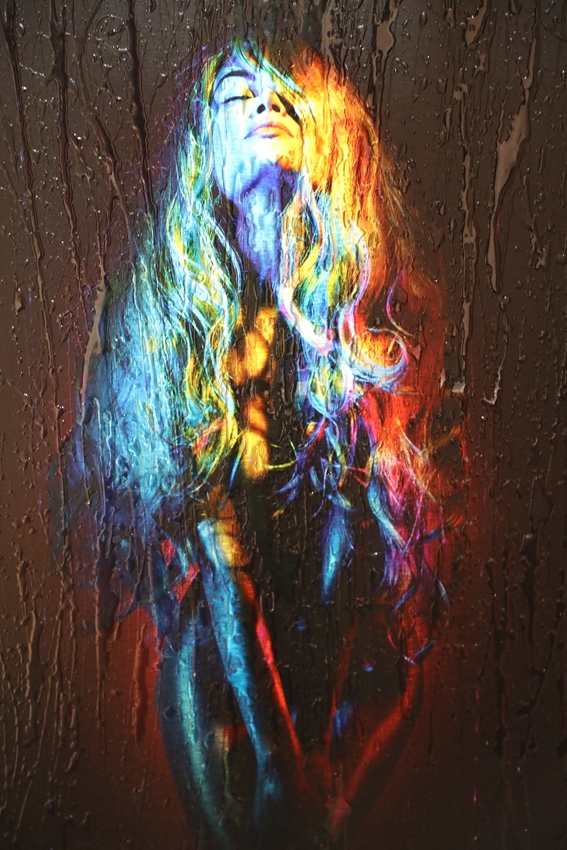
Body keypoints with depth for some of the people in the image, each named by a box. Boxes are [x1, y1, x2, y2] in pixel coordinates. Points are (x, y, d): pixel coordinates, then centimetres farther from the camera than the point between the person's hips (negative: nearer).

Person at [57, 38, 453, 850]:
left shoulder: (387, 307, -2)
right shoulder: (161, 303, -3)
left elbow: (357, 507, -7)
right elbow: (200, 528, -11)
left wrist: (311, 749, -12)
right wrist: (271, 751, -17)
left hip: (358, 619, 1)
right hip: (214, 632, 0)